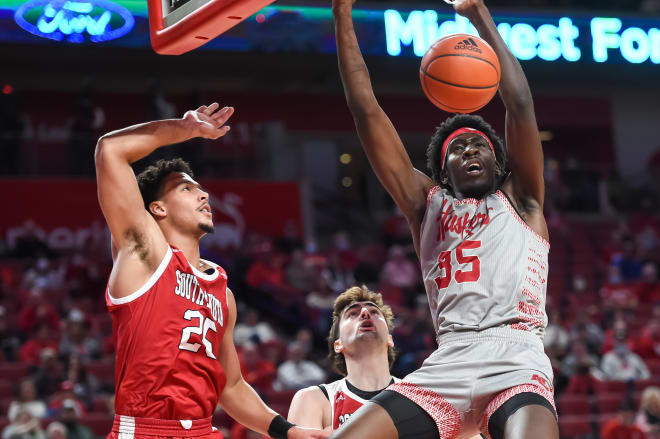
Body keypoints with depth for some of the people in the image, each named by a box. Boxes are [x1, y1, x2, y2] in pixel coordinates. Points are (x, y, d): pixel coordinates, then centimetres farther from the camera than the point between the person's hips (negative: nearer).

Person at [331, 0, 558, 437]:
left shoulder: (519, 201, 20)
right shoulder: (428, 204, 24)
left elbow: (521, 105, 9)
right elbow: (367, 112, 20)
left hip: (516, 364, -3)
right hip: (446, 366, 3)